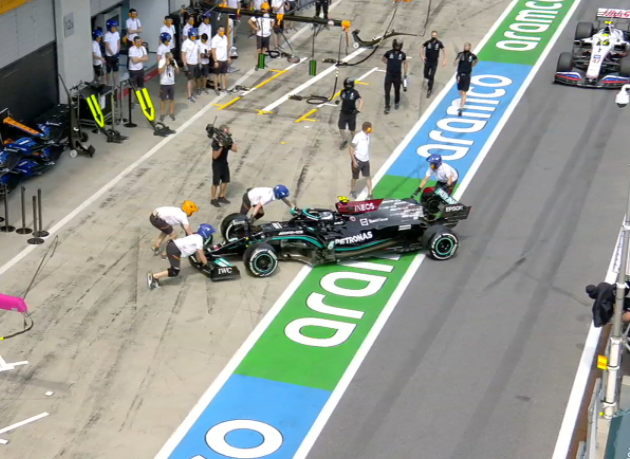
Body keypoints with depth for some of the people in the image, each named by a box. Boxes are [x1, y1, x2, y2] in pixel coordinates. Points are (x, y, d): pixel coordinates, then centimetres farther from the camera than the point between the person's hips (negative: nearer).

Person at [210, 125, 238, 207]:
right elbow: (215, 156, -27)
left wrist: (230, 143, -21)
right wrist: (221, 146, -36)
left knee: (225, 181, 15)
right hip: (217, 164, -7)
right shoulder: (216, 141, -24)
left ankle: (221, 197, 32)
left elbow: (235, 149, -7)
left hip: (224, 163, 7)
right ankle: (213, 199, 16)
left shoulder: (228, 139, -4)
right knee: (216, 183, 1)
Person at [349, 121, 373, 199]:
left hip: (366, 160, 6)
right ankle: (352, 191, 34)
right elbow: (351, 148, -17)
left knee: (368, 177, 2)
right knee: (355, 177, 11)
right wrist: (354, 161, -19)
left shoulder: (367, 136, 4)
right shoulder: (358, 136, -18)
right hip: (358, 160, -6)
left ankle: (369, 194, 8)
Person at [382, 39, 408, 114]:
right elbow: (383, 59, 8)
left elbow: (405, 63, 7)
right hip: (389, 76, -1)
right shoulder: (389, 53, -10)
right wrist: (390, 64, 6)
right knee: (387, 91, -2)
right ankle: (387, 106, 8)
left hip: (397, 76, 1)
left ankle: (396, 102, 40)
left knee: (397, 90, 17)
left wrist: (405, 74, 4)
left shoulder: (402, 54, -5)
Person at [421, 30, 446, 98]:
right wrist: (422, 56, -3)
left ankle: (429, 90, 5)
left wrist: (444, 60, -1)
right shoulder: (428, 42, -10)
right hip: (427, 61, 2)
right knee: (426, 75, 12)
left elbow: (444, 50, 3)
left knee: (431, 77, -5)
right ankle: (429, 82, 46)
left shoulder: (439, 43, -11)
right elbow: (422, 47, 7)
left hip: (434, 62, -2)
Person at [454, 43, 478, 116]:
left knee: (464, 93, -7)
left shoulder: (472, 56, -3)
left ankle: (461, 109, -9)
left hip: (467, 76, -1)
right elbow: (454, 64, -13)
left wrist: (471, 66, 10)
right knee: (460, 92, 12)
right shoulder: (460, 54, -5)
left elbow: (477, 60, 21)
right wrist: (459, 58, -27)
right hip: (460, 75, 1)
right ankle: (463, 101, 46)